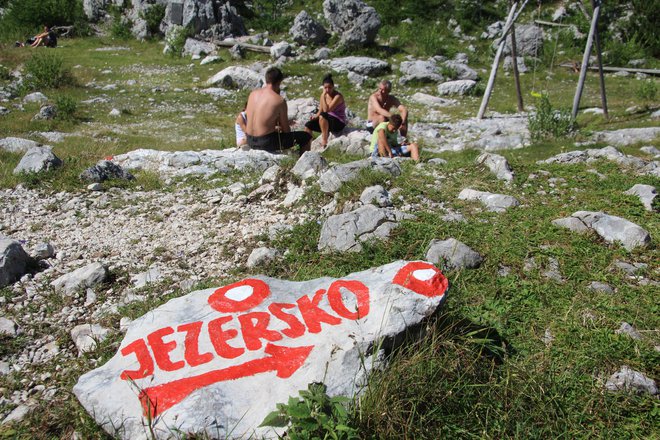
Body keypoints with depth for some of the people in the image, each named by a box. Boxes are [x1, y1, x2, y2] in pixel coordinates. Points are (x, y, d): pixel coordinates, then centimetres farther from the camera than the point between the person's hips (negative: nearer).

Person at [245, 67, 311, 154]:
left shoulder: (252, 94, 4)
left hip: (250, 141, 7)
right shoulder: (280, 100, -13)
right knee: (306, 137, 4)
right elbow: (286, 130, -5)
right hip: (266, 142, -7)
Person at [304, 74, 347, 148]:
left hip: (339, 123, -7)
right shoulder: (324, 95, 3)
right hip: (327, 120, 7)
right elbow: (320, 111, 7)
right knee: (308, 125, -7)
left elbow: (326, 110, -28)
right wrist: (315, 116, -13)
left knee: (322, 116, -35)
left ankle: (324, 140, -24)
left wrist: (323, 96, -25)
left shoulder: (338, 96, -18)